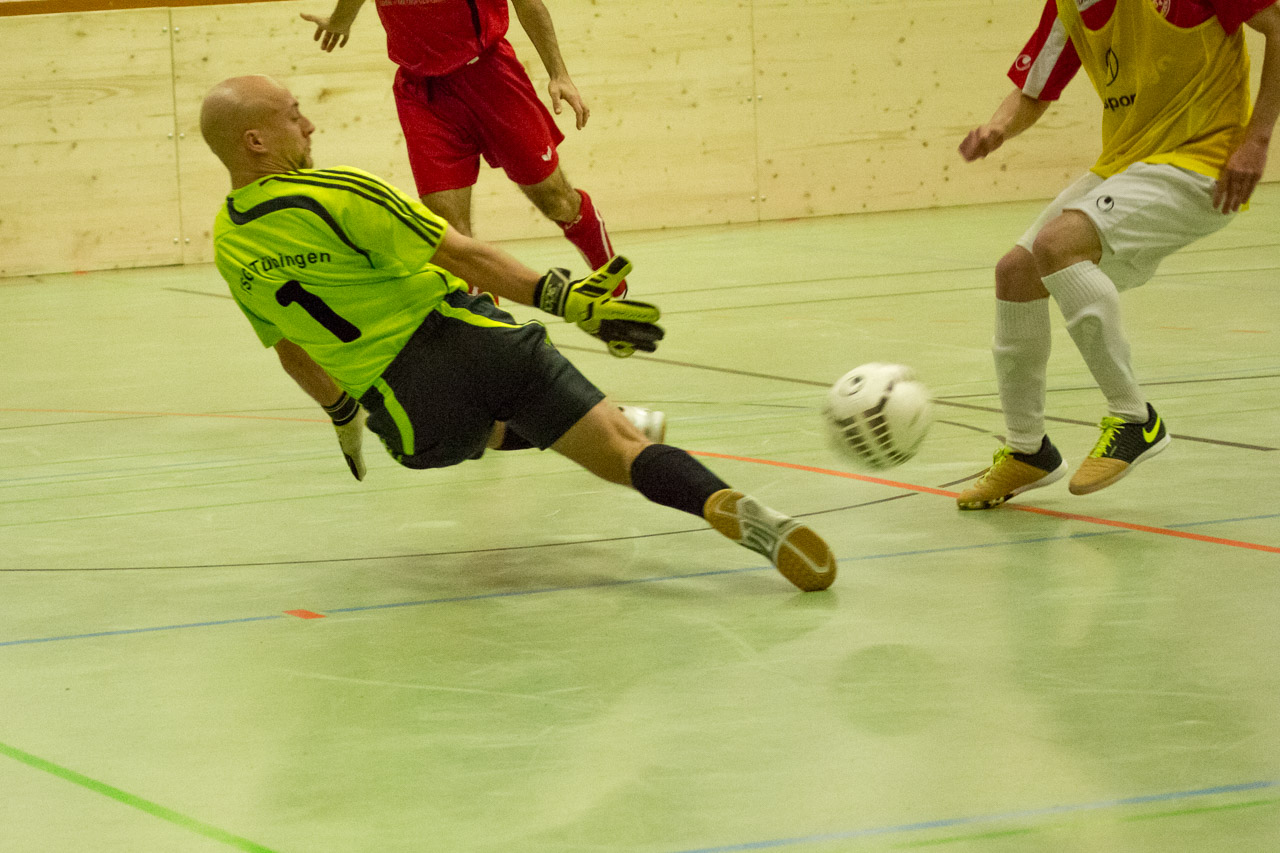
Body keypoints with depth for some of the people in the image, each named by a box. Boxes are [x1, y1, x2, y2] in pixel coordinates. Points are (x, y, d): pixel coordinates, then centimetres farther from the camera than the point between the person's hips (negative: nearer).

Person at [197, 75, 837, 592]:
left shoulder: (227, 248, 8)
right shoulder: (334, 193, -11)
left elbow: (293, 353, 21)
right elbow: (462, 255, -11)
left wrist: (346, 419, 36)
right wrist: (563, 298, -8)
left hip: (414, 429, 5)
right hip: (467, 343, -5)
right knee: (625, 449, -9)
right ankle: (736, 511, -29)